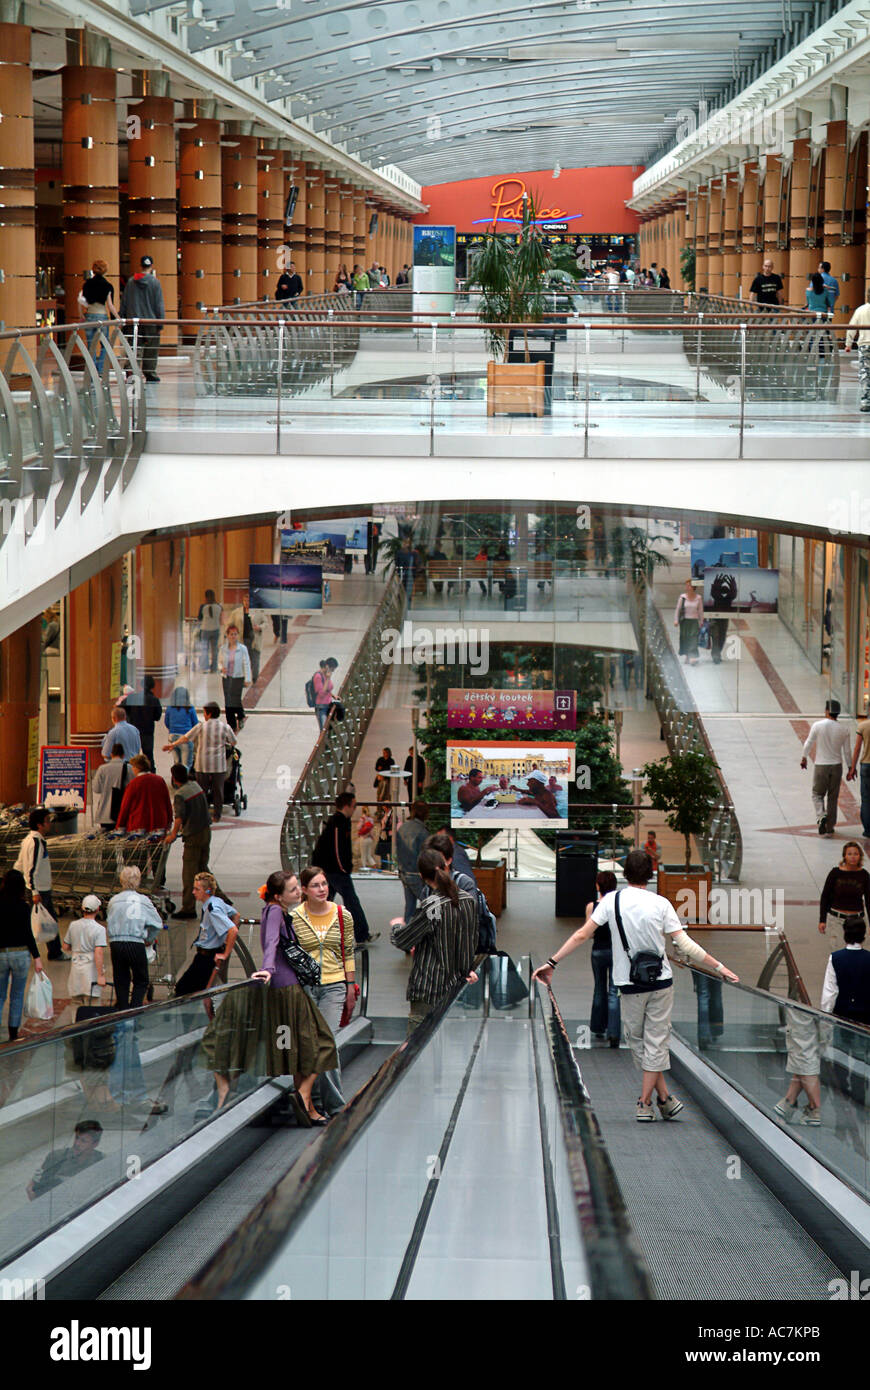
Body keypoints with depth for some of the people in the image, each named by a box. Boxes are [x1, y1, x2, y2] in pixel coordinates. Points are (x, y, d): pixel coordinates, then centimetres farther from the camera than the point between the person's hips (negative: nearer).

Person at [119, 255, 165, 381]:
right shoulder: (155, 282, -5)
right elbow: (159, 305, -5)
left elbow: (124, 302, 10)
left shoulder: (131, 282, 5)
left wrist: (123, 319, 17)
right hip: (151, 321, -3)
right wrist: (160, 323, -2)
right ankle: (150, 374, 7)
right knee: (151, 350, 5)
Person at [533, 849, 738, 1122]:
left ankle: (664, 1098, 12)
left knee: (637, 1041, 13)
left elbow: (581, 935, -5)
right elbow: (686, 946, -8)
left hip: (629, 985, 0)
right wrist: (718, 967, 0)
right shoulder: (660, 904, -6)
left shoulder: (611, 901, -5)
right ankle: (645, 1103, 3)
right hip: (660, 982, 0)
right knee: (656, 1043, 6)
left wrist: (552, 962, 2)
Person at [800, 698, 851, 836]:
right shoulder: (843, 730, -4)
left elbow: (809, 743, -1)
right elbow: (847, 752, 1)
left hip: (821, 766, -2)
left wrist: (804, 758, 14)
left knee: (818, 795, 12)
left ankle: (821, 815, -16)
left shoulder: (817, 725, -10)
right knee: (833, 798, 11)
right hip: (837, 766, 2)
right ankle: (830, 829, 14)